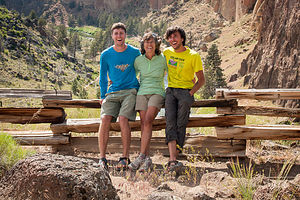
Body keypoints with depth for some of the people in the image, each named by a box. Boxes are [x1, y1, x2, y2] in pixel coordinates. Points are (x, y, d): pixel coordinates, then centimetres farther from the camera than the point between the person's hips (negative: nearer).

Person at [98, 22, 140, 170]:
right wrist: (103, 96, 8)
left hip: (130, 91, -2)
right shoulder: (106, 55, 6)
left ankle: (125, 157, -13)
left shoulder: (135, 52, 4)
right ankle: (102, 158, -15)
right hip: (112, 92, 2)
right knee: (105, 119, -18)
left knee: (123, 119, -21)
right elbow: (103, 77, 14)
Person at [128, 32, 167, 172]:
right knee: (144, 125, -8)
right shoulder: (138, 60, 7)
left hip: (157, 93, -3)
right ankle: (147, 160, -7)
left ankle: (141, 156, -28)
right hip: (142, 93, 3)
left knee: (147, 122, -24)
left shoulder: (162, 60, 0)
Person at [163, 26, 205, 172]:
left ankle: (172, 160, -12)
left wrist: (190, 93, -8)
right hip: (170, 90, 2)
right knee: (170, 122, -18)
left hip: (186, 91, -2)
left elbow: (201, 80, 5)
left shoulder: (193, 56, 1)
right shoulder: (166, 53, 11)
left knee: (181, 123, -16)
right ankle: (172, 160, -29)